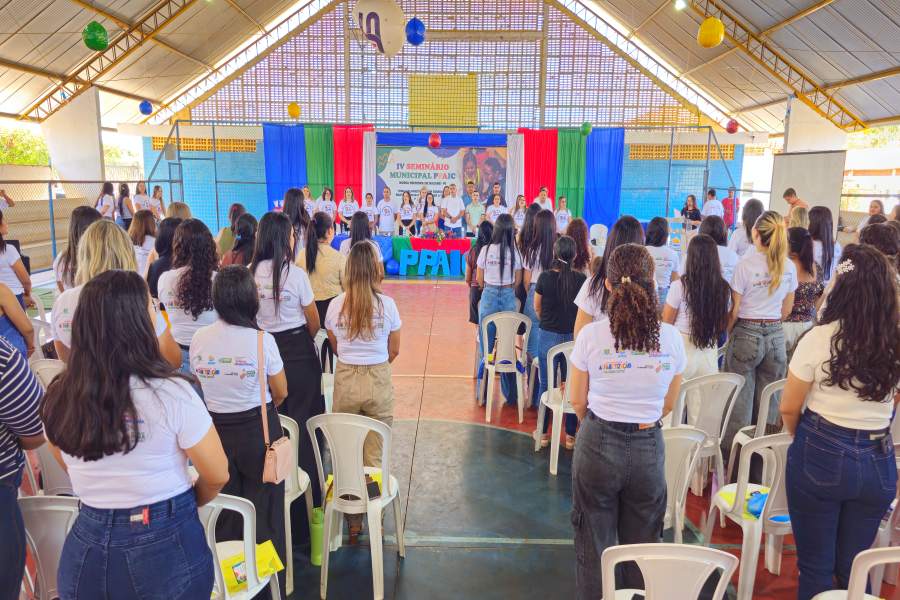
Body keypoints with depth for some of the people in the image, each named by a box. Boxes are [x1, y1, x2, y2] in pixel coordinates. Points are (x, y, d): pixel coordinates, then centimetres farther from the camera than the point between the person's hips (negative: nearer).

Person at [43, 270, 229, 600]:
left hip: (87, 546, 3)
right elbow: (218, 476, -12)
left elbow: (73, 470, 10)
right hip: (165, 545, -3)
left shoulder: (58, 397, -8)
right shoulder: (170, 393, -22)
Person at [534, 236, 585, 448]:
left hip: (548, 335, 0)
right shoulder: (581, 279, -9)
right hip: (574, 337, 1)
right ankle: (570, 435, 18)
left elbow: (537, 307, 4)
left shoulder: (545, 277, -10)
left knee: (546, 384, 11)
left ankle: (543, 433, 19)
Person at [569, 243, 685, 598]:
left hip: (598, 445, -1)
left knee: (594, 545, 16)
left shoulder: (591, 335, -15)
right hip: (649, 448, 2)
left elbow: (577, 401, -3)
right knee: (642, 546, 20)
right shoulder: (670, 337, -8)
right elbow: (668, 403, 3)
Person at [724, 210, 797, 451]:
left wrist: (729, 332, 7)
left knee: (740, 402, 5)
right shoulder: (789, 267, 1)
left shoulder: (745, 265, -12)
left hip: (746, 335, -4)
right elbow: (787, 309, 10)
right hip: (776, 336, 4)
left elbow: (735, 309, -8)